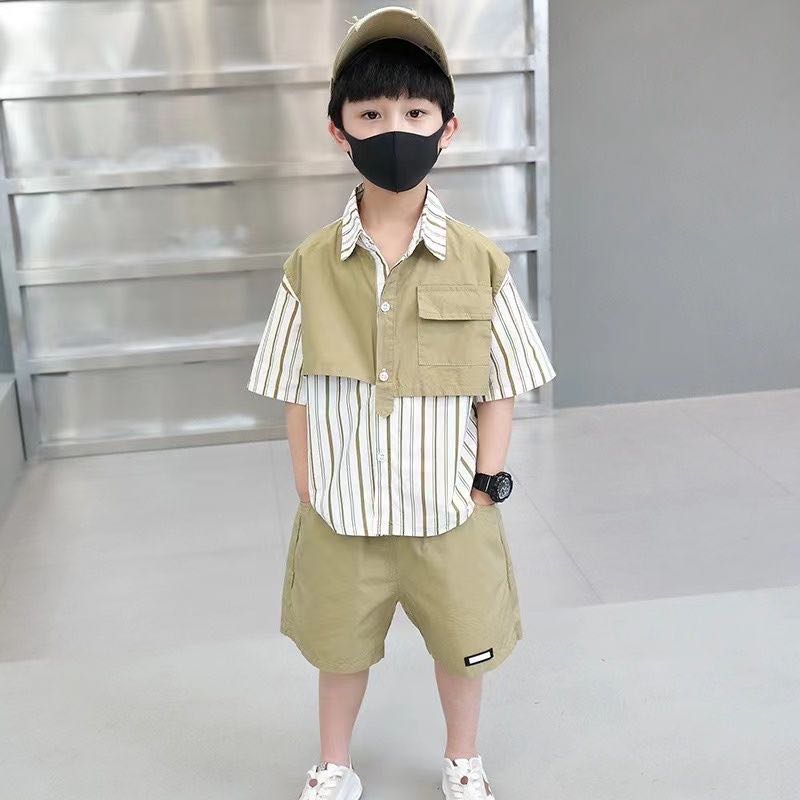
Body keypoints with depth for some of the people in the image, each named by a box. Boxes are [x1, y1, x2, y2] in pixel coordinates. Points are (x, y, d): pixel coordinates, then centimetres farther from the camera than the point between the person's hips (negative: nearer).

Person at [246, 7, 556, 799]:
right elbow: (297, 396, -2)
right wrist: (308, 499, -2)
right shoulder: (310, 266, -8)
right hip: (340, 518, 1)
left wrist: (486, 490, -5)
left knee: (462, 645, 20)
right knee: (339, 648, 20)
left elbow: (498, 388, -2)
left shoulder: (480, 262, -10)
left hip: (450, 515, 0)